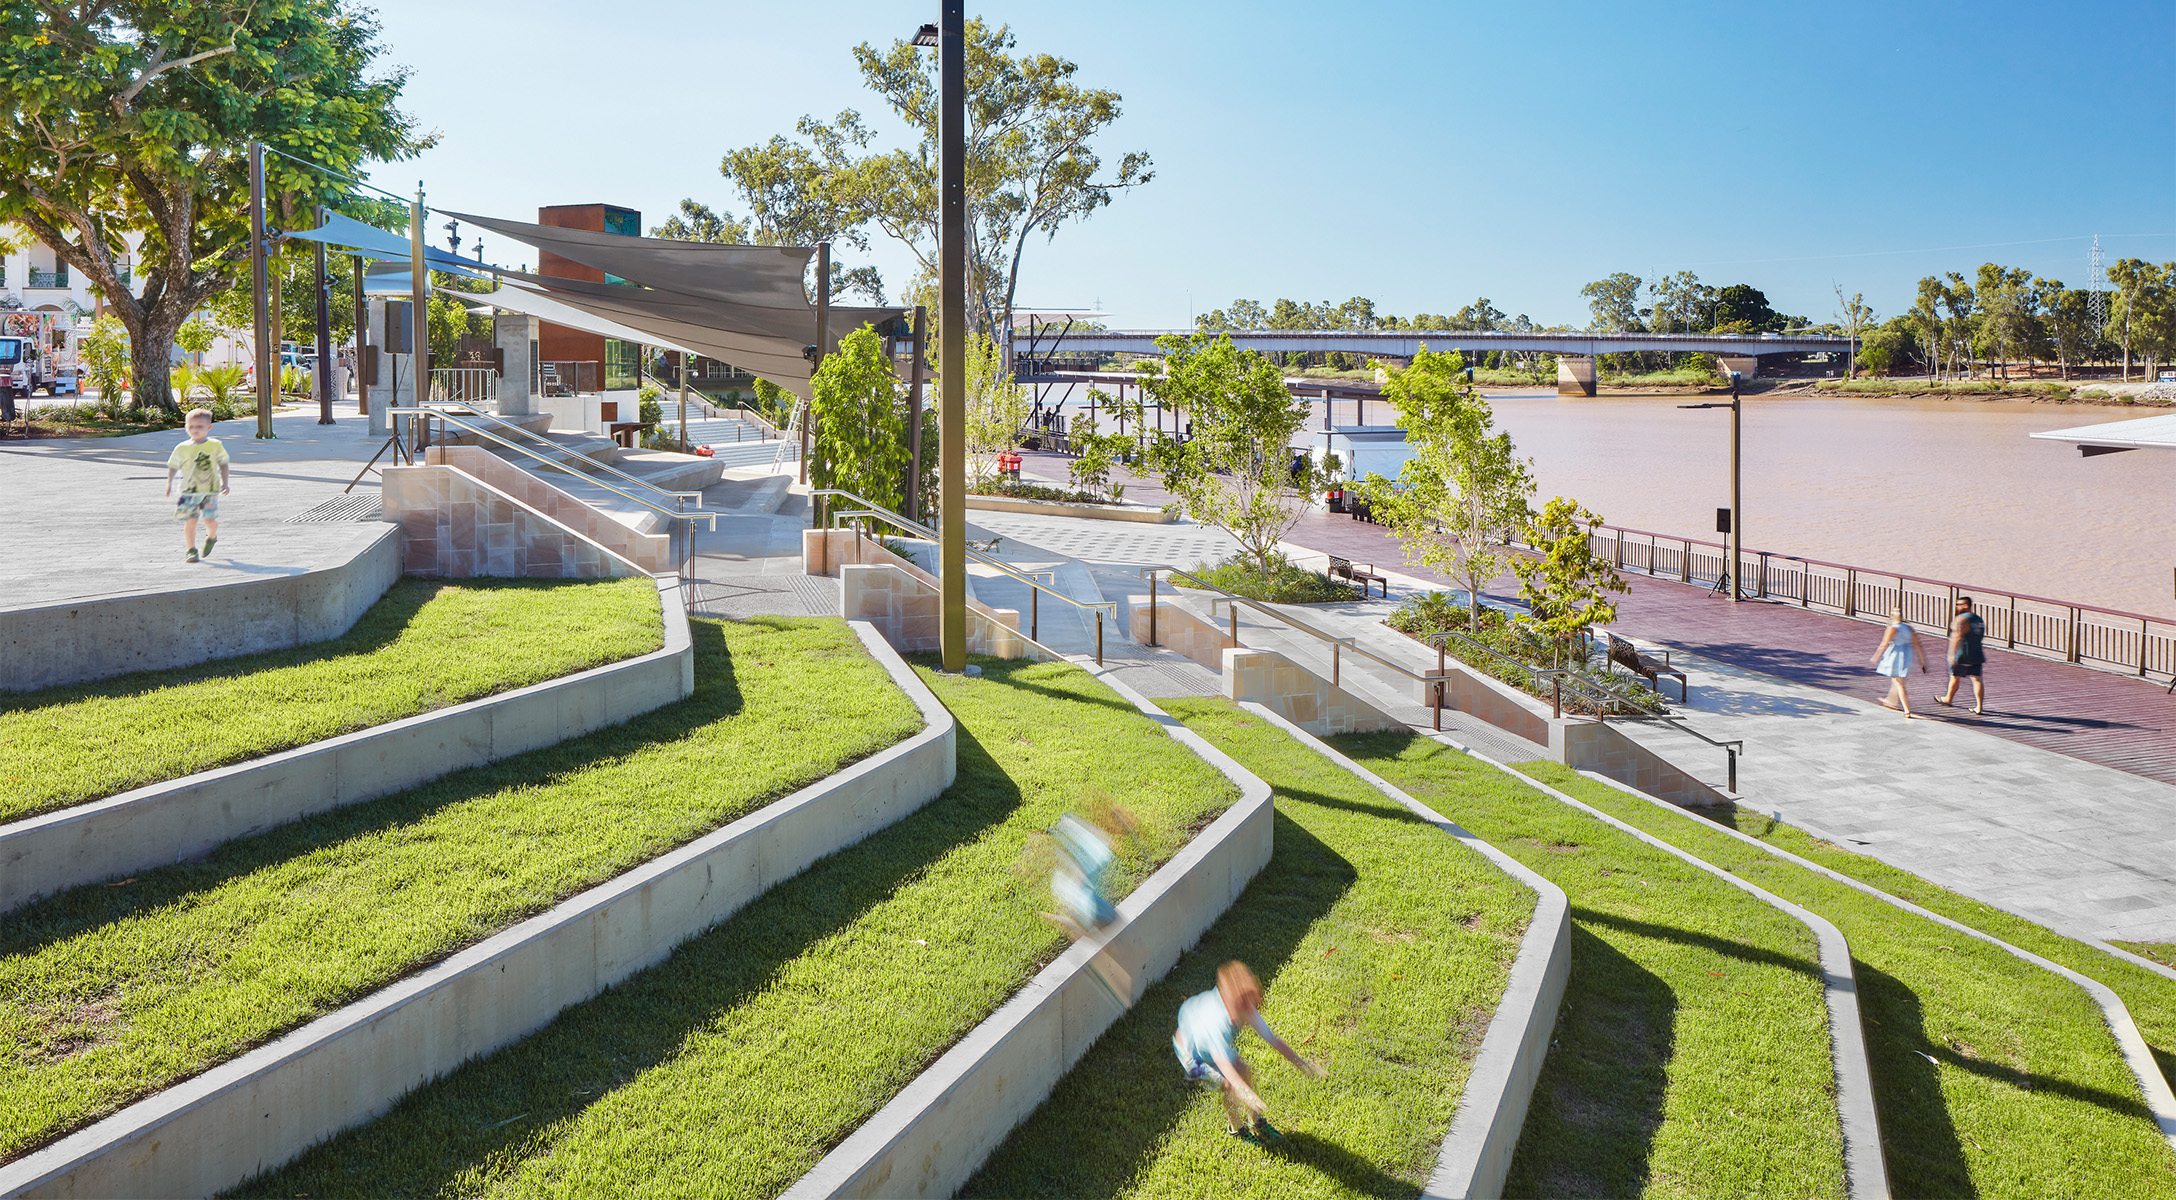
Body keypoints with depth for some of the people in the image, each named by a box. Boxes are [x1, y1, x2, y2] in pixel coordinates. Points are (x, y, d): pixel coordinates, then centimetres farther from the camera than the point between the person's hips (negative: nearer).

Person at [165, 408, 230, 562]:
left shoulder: (215, 446, 3)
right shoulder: (182, 448, 3)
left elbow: (223, 464, 11)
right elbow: (173, 466, 9)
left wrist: (224, 483, 4)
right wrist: (169, 483, -3)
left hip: (211, 491, -1)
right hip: (189, 492, 1)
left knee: (210, 520, -9)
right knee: (190, 521, -4)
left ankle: (212, 538, 24)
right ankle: (191, 550, 9)